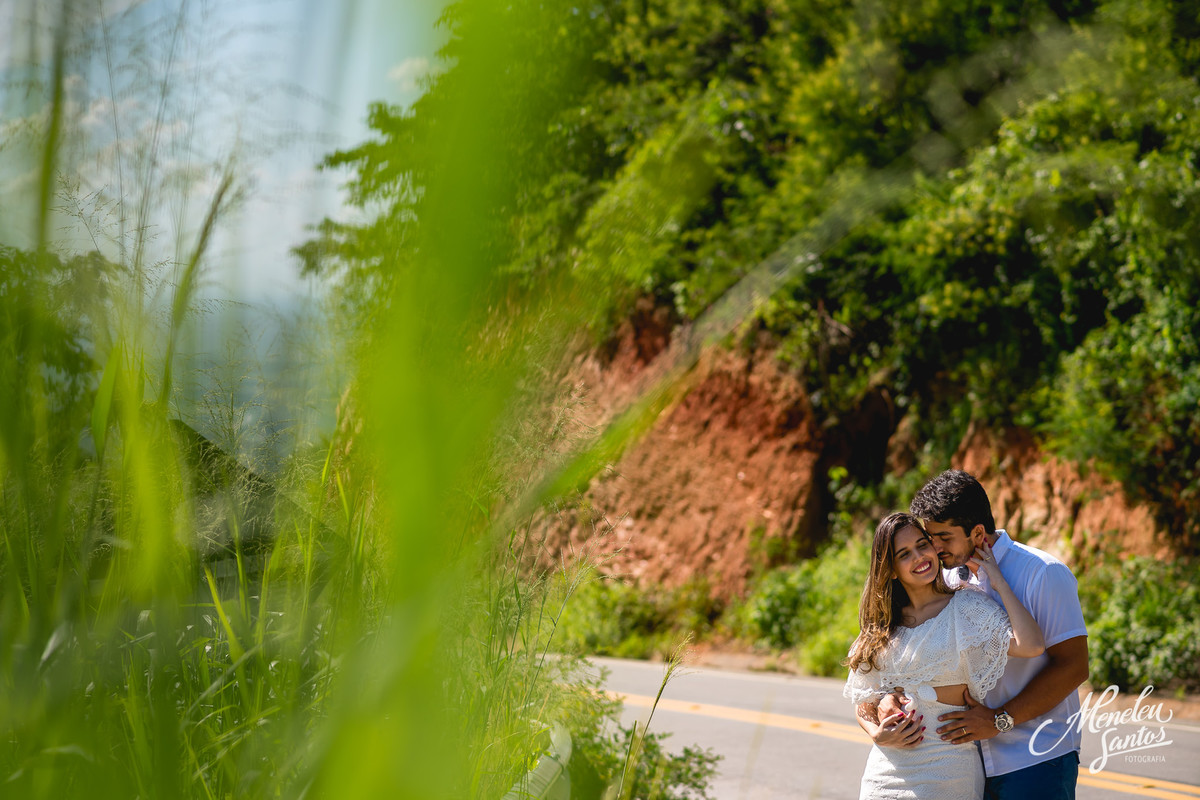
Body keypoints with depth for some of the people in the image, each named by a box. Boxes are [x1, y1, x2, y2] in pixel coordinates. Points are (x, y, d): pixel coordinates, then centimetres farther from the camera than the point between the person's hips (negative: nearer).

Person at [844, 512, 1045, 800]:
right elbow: (863, 703, 16)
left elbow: (1030, 645, -22)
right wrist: (878, 732, -7)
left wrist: (998, 582, -11)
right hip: (885, 769, 4)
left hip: (947, 768, -4)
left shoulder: (966, 607, -4)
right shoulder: (881, 623, 10)